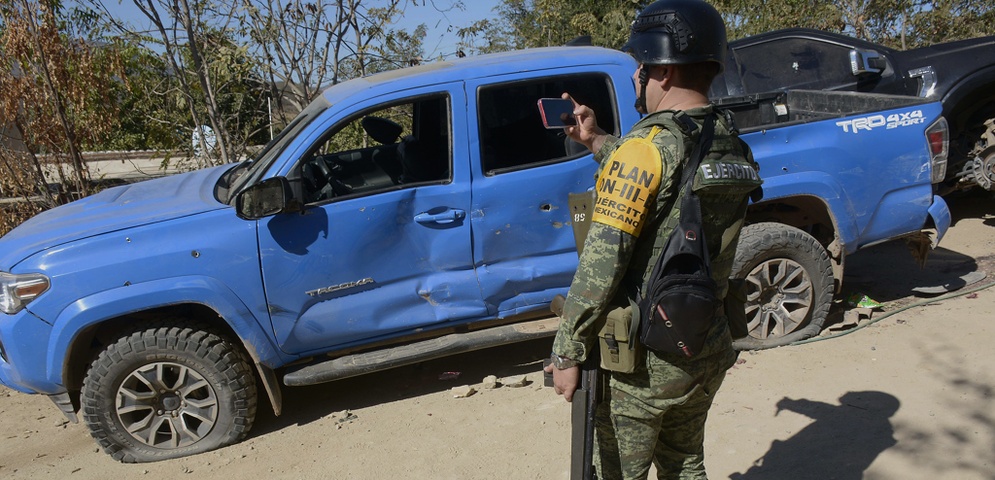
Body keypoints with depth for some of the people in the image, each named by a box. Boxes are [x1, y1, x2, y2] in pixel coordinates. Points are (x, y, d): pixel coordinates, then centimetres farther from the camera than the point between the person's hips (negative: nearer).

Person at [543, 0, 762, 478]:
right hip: (708, 351, 7)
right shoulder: (733, 146, 3)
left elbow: (602, 262, -23)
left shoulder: (650, 144, -20)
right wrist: (598, 142, 12)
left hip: (643, 361, -7)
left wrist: (567, 351, -16)